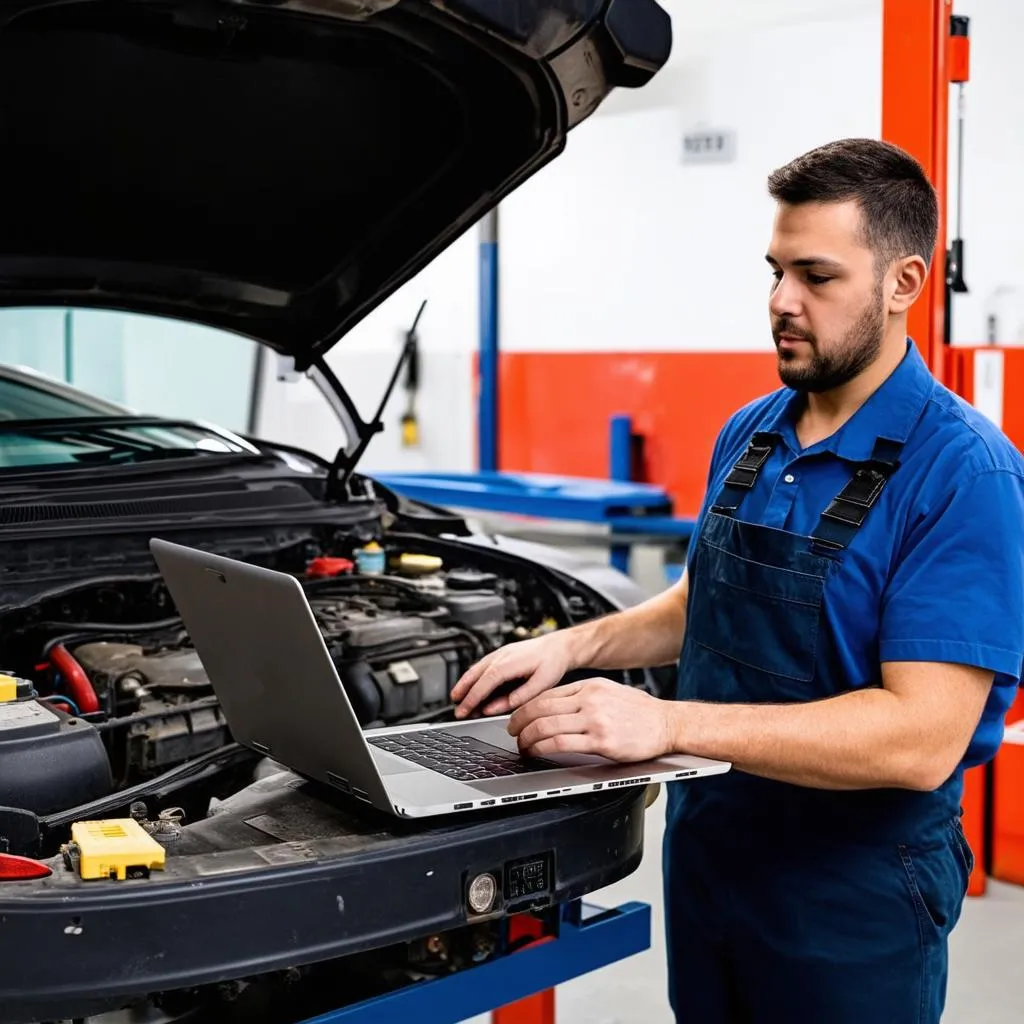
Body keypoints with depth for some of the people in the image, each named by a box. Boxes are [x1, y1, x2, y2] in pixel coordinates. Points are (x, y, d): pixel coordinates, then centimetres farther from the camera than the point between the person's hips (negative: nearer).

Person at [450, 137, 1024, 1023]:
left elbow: (922, 737, -28)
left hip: (855, 899, -6)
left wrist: (672, 724, -34)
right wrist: (575, 645, 0)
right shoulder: (747, 436, 3)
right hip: (705, 859, 7)